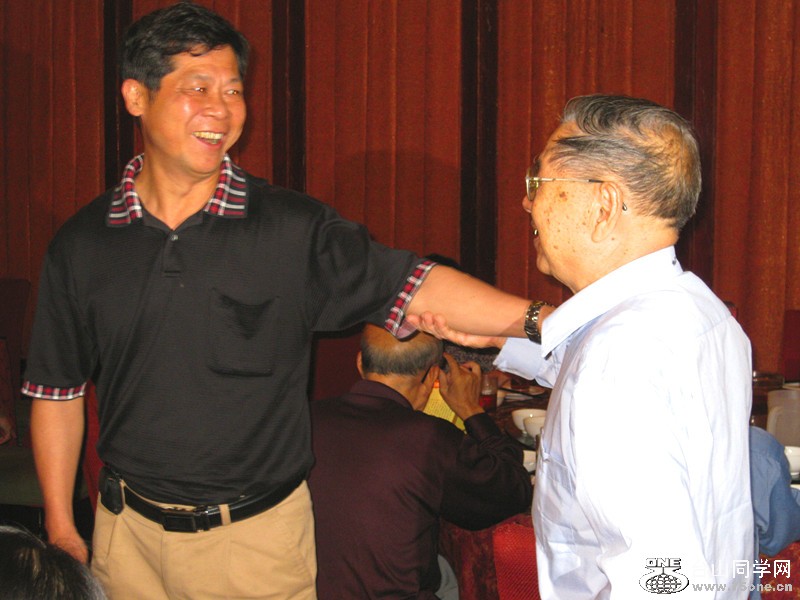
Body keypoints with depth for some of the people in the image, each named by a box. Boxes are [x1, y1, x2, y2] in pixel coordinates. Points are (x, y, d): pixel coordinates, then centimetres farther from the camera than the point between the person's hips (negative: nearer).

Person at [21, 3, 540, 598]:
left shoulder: (294, 230, -7)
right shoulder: (82, 245, -1)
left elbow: (414, 287, -15)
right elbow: (58, 393, 6)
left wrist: (539, 318, -28)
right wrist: (60, 528, 5)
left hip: (259, 533, -1)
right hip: (129, 532, 2)